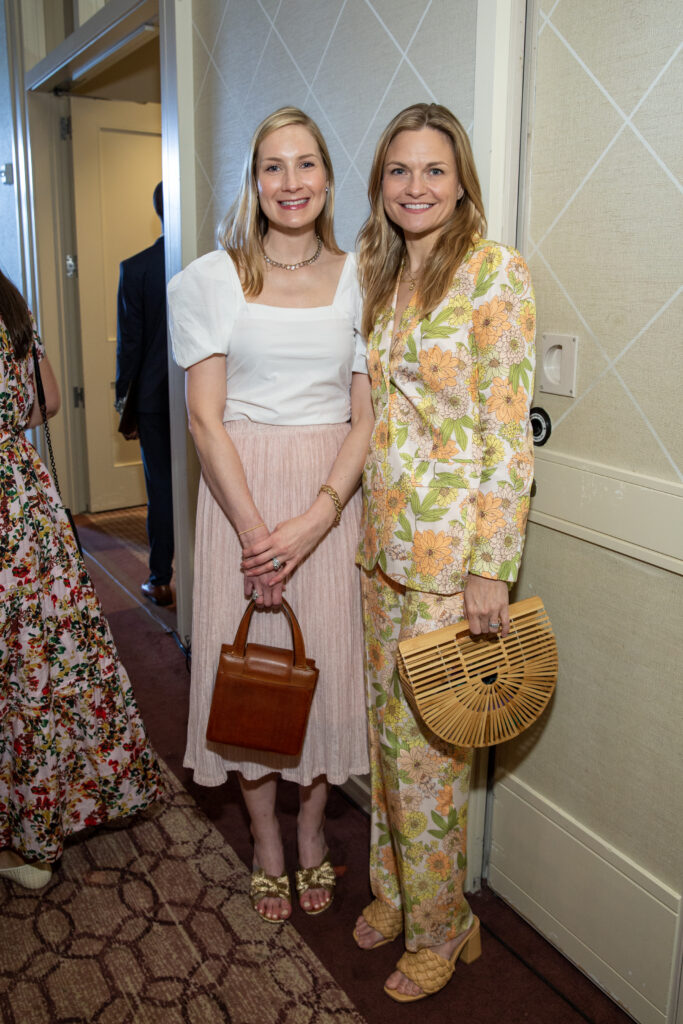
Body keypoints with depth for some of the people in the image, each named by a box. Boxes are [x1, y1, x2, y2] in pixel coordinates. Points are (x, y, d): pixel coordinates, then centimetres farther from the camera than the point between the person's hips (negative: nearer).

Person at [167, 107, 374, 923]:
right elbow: (205, 418, -6)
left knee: (327, 659, 8)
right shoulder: (214, 279, 0)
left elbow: (367, 417, -1)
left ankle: (313, 826, 34)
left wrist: (315, 519, -13)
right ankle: (266, 842, 30)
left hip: (333, 492, 1)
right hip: (241, 491, -1)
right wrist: (254, 529, -13)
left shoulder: (359, 279, 4)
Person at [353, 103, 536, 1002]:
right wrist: (367, 522, 13)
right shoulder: (380, 275, 12)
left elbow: (509, 431, -14)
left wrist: (492, 567, -17)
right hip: (382, 537, 7)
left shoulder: (494, 271, -9)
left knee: (428, 736, 3)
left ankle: (441, 925, 26)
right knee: (387, 720, 16)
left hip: (451, 542, -6)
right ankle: (395, 887, 37)